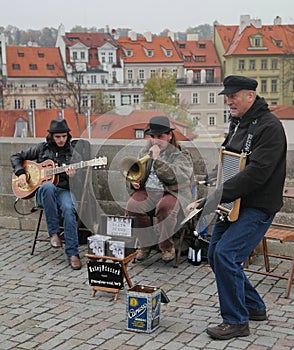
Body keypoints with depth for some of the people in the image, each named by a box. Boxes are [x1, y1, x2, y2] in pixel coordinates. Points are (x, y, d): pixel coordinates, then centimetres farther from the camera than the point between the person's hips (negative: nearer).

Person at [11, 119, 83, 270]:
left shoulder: (72, 154, 7)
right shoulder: (42, 148, 10)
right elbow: (16, 157, 17)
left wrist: (72, 175, -24)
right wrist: (21, 173, -1)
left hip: (63, 190, 0)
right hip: (42, 191, 0)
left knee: (69, 209, -35)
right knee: (48, 186, -39)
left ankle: (73, 253, -31)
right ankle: (53, 233, -28)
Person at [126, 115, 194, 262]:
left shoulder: (181, 155, 3)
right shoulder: (146, 151, 19)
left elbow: (176, 176, -15)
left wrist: (157, 159, -17)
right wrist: (134, 181, 3)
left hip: (172, 193, -4)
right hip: (147, 191, 4)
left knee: (165, 206, -37)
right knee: (132, 205, -28)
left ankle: (167, 246, -13)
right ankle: (146, 244, -7)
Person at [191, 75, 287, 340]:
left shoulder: (269, 127, -17)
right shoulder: (237, 123, 12)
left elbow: (257, 172, -27)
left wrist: (220, 195, -29)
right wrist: (217, 191, 8)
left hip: (258, 207, -10)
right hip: (235, 204, 10)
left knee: (225, 255, -18)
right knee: (216, 254, 13)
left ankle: (236, 322, -3)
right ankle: (254, 307, 29)